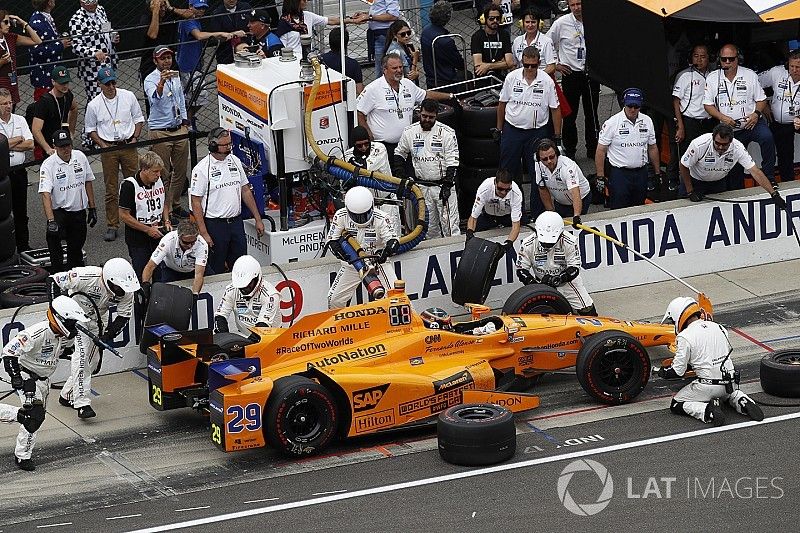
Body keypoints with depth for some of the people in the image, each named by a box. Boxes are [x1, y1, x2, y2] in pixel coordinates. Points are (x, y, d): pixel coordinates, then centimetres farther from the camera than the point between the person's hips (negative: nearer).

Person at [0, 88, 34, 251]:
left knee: (21, 211, 13)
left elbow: (30, 144, -3)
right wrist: (18, 139, -8)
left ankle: (23, 245, 22)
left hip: (18, 171, 4)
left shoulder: (20, 120, 5)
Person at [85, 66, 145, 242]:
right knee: (111, 190, 1)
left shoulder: (128, 96, 1)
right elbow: (90, 129, 7)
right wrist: (103, 145, -6)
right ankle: (112, 226, 6)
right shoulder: (94, 105, -3)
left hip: (128, 145, 1)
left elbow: (139, 118, 11)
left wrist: (135, 138, -2)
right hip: (108, 148, -1)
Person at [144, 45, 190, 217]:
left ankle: (175, 204, 27)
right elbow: (155, 99, -33)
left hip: (179, 130, 7)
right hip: (160, 132, -7)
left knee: (180, 171, 13)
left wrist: (185, 121, 19)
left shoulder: (175, 76, 10)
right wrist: (162, 82, -50)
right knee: (163, 174, -3)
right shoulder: (150, 79, -12)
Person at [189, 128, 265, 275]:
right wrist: (203, 233, -15)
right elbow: (196, 203, -11)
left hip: (236, 222, 5)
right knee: (216, 270, 1)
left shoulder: (234, 161, 7)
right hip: (214, 225, -5)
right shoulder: (202, 169, -11)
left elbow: (246, 191, 14)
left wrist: (258, 219, 12)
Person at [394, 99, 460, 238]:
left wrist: (447, 185, -15)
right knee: (429, 226, 8)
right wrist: (402, 177, 6)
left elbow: (452, 162, -7)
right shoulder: (409, 132, 2)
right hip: (421, 187, 3)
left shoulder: (447, 133, -7)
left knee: (450, 226, -8)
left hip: (443, 185, -3)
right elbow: (399, 154, 18)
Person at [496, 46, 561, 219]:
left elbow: (555, 109, 0)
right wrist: (498, 128, 11)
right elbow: (502, 103, 8)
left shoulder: (547, 81, -7)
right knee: (509, 172, 6)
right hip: (512, 130, 1)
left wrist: (557, 137, 0)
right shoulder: (512, 78, -4)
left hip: (537, 132, -1)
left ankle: (538, 214, 10)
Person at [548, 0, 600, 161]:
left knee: (592, 114, 11)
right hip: (570, 74, -1)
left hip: (591, 73, 1)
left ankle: (593, 150, 21)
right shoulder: (561, 23, -5)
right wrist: (555, 64, 3)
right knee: (570, 114, 3)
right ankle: (569, 150, 14)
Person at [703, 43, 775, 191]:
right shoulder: (712, 78, 1)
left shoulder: (750, 75, 1)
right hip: (730, 129, 2)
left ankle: (769, 178, -23)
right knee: (734, 168, 5)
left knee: (767, 137, -32)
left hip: (752, 122, -2)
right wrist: (722, 117, -17)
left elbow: (761, 100, 4)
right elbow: (708, 105, 0)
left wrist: (756, 113, -17)